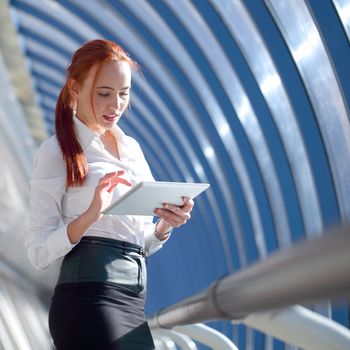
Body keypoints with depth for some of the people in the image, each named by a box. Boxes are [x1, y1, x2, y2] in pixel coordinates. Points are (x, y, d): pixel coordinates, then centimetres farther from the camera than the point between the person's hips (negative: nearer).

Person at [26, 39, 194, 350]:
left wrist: (165, 224, -3)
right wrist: (91, 214, -22)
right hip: (89, 298, -6)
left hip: (133, 298, 6)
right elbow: (39, 253, -9)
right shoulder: (57, 151, -3)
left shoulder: (132, 147, 15)